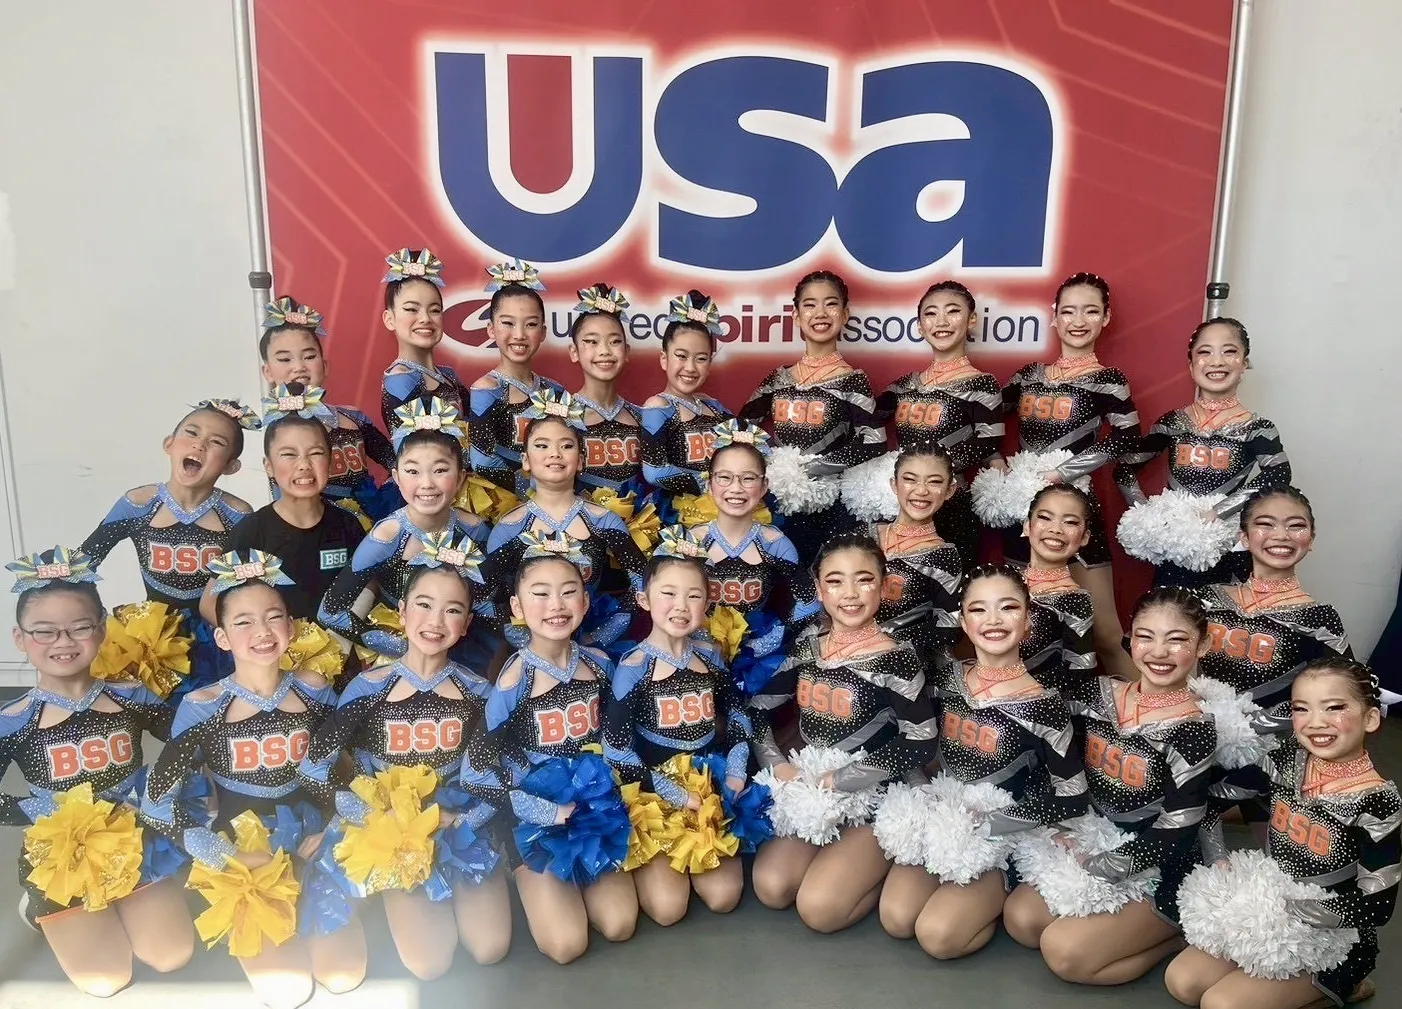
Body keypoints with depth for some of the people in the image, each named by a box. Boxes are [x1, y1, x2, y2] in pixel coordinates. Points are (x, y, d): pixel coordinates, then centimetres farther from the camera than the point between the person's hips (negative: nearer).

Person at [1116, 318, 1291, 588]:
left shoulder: (1257, 429, -4)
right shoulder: (1172, 422, 4)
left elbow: (1278, 477, -22)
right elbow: (1124, 469, 8)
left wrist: (1213, 514, -27)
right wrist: (1146, 513, -7)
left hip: (1228, 557, -2)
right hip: (1172, 552, 2)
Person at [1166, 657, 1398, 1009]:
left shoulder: (1375, 803, -21)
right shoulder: (1288, 760, -6)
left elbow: (1377, 907, -18)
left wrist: (1293, 906, -22)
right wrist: (1220, 860, -8)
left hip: (1332, 939, -6)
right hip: (1271, 910, 6)